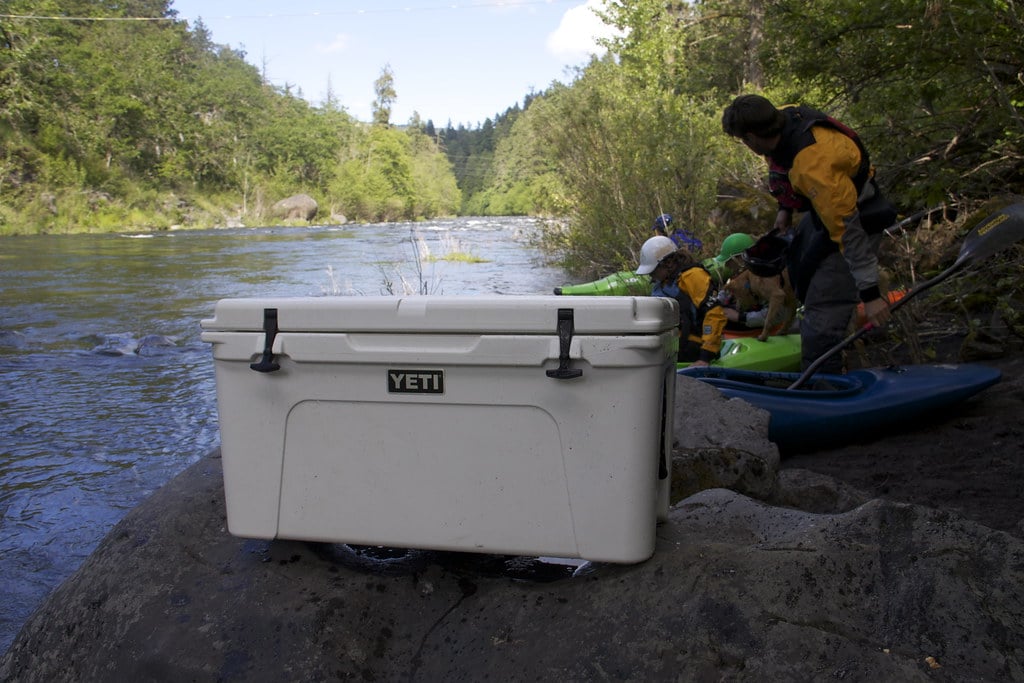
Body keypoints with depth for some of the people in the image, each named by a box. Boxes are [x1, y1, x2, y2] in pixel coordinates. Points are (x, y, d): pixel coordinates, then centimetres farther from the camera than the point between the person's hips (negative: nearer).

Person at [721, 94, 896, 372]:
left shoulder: (814, 165, -40)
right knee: (797, 263, 31)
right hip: (825, 207, 10)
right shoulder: (782, 118, -13)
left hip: (853, 217, -10)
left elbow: (847, 228, -37)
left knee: (822, 311, -12)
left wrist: (870, 292, -33)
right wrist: (786, 207, 18)